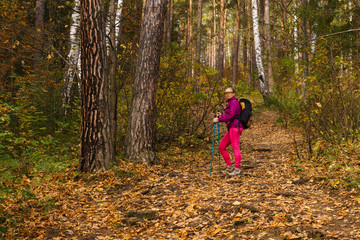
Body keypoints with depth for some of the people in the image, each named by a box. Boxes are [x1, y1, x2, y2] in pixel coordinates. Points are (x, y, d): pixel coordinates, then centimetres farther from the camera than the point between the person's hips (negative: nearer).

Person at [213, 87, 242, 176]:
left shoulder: (234, 102, -6)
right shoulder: (230, 103, 24)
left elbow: (231, 115, -19)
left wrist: (219, 119, -16)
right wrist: (220, 116, 12)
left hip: (235, 127, -10)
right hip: (231, 129, 10)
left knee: (235, 148, -14)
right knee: (221, 147, 9)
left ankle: (237, 169, -15)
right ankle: (229, 167, 13)